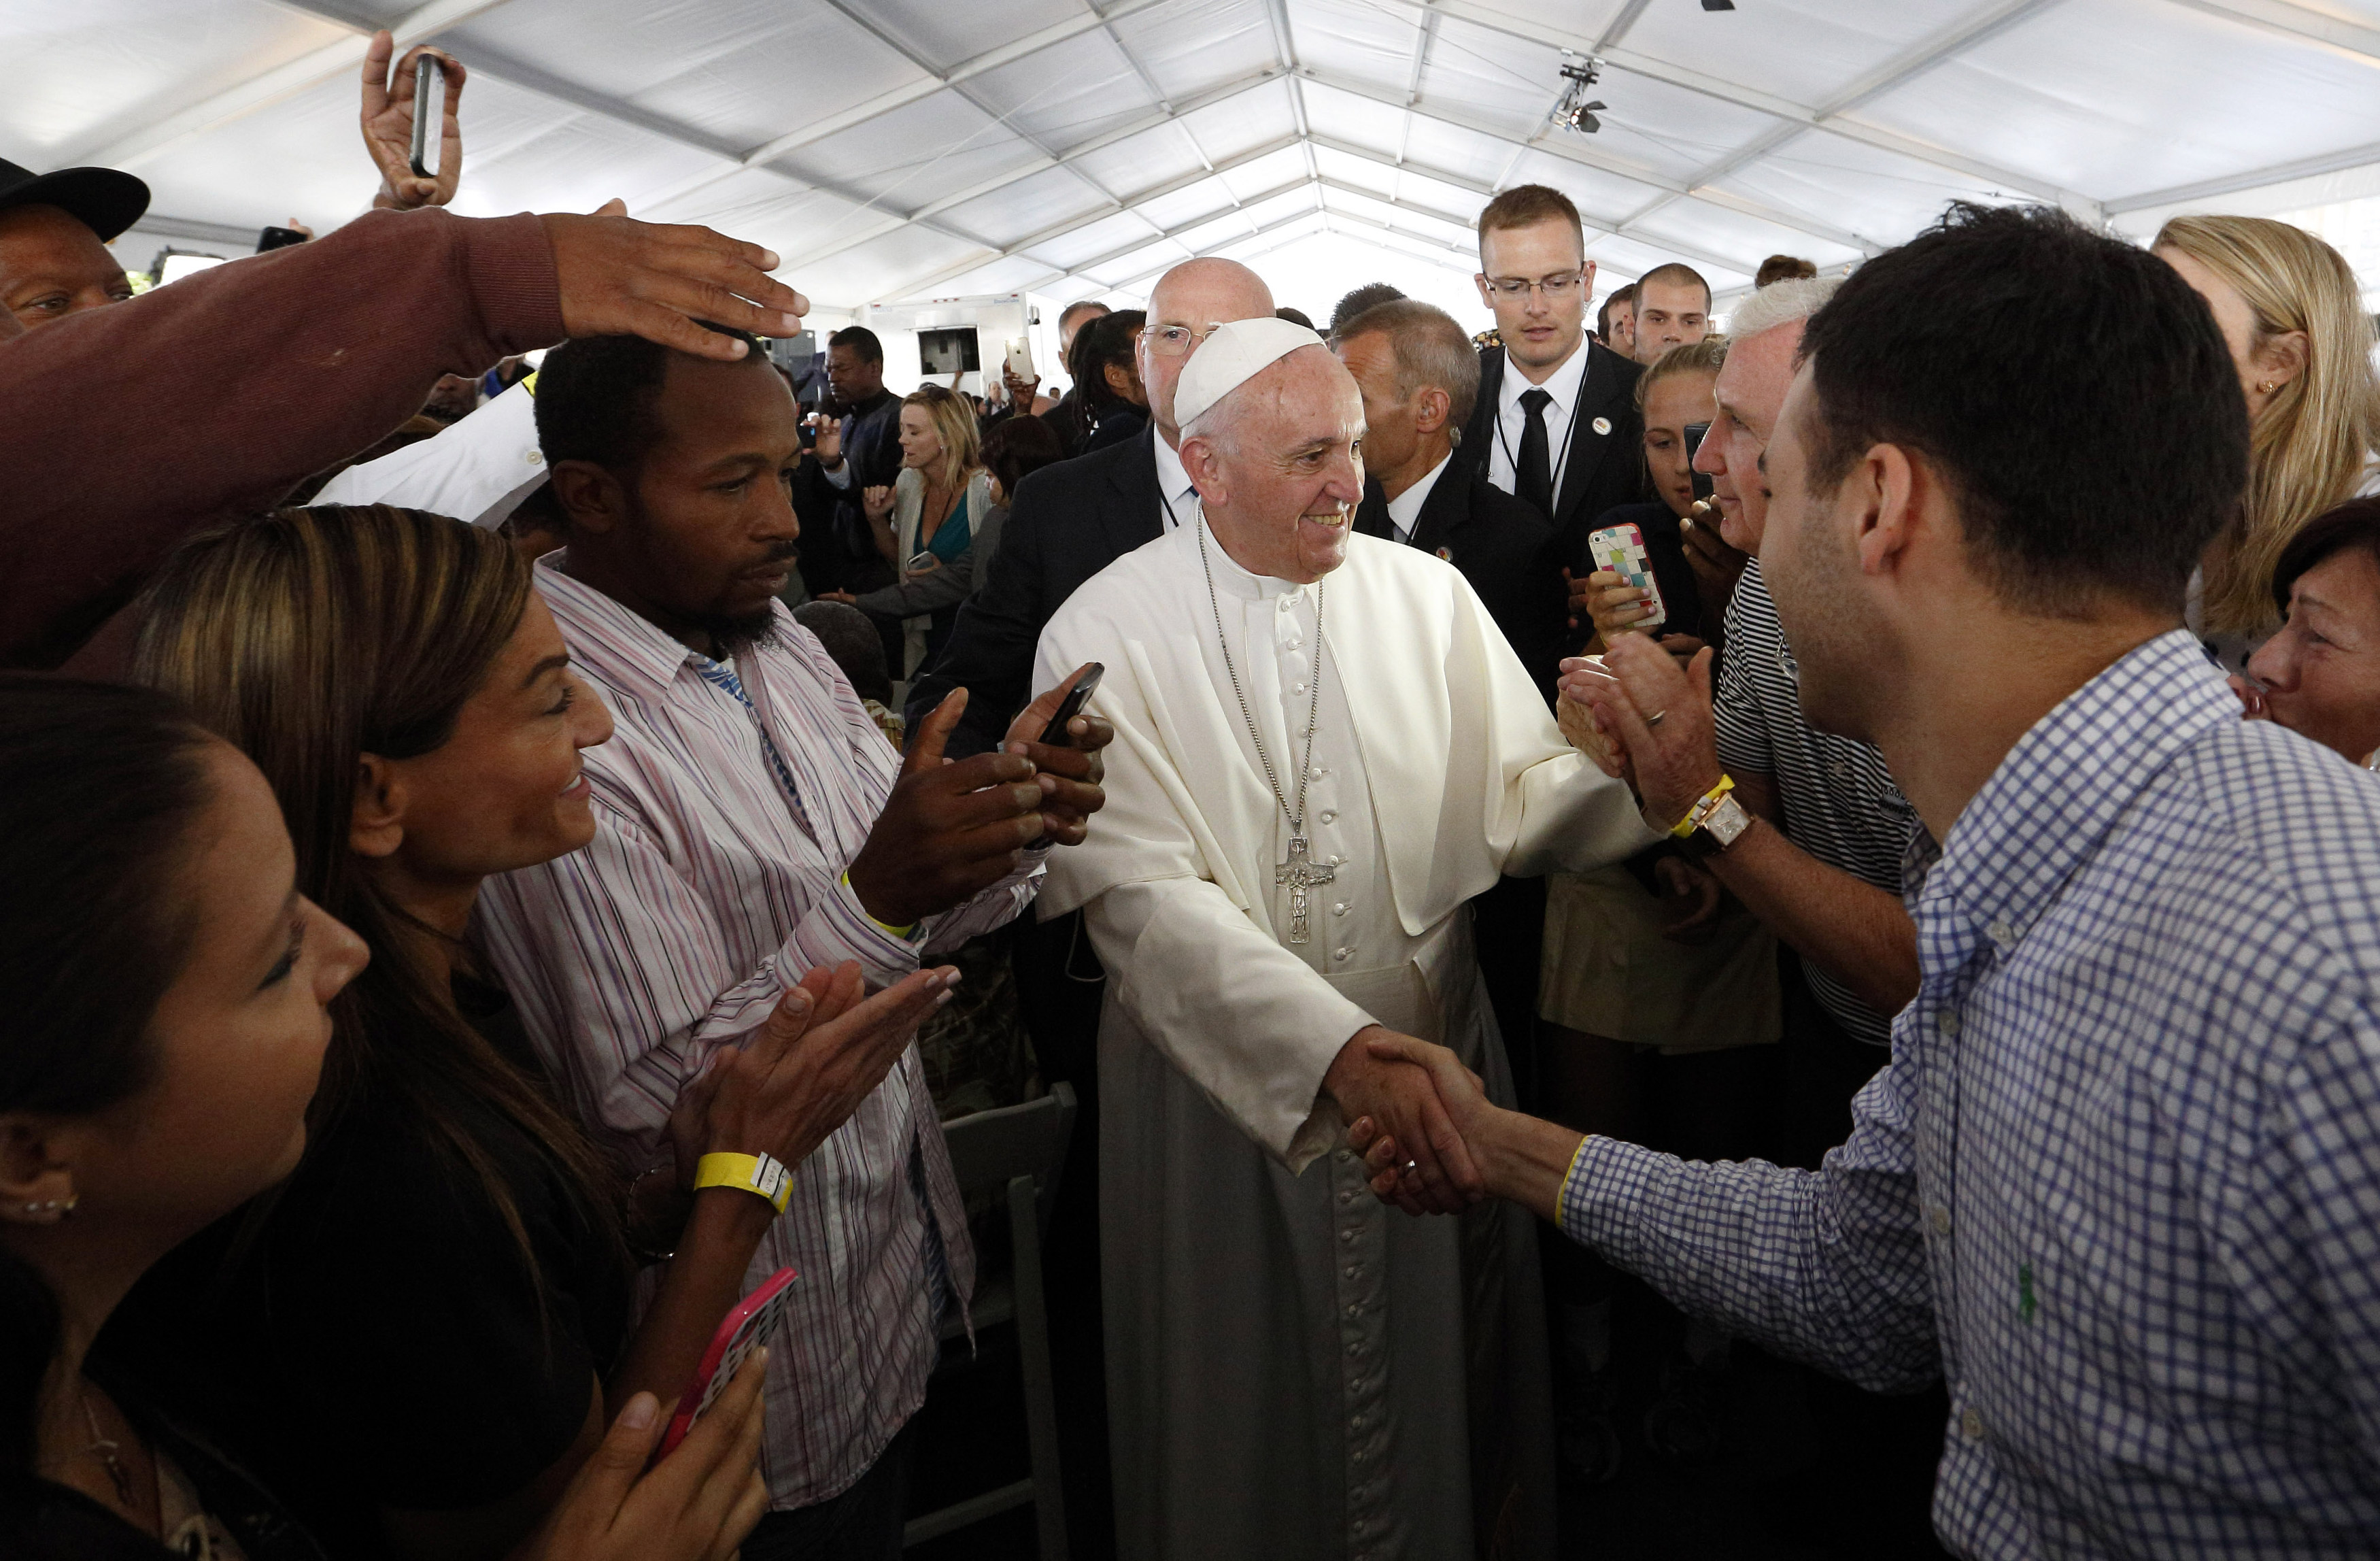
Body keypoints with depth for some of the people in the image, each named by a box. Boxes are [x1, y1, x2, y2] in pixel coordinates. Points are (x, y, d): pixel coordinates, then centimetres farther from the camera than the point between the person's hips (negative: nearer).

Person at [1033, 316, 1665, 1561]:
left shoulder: (1425, 593, -1)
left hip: (1431, 1050, 3)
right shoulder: (1108, 634, -12)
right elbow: (1145, 895, -22)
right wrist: (1341, 1047, -33)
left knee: (1442, 1384, 20)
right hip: (1222, 1077, -2)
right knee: (1247, 1406, 16)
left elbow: (1522, 796, -6)